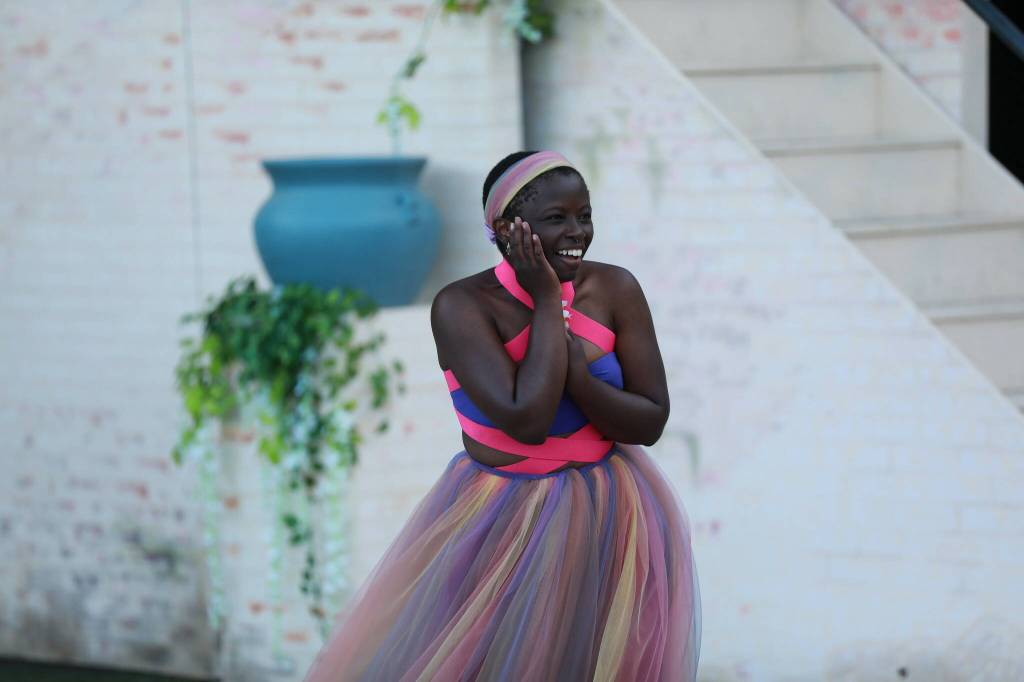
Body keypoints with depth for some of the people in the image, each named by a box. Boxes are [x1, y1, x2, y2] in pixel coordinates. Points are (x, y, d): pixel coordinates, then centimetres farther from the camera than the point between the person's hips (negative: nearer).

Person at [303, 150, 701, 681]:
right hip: (500, 527, -3)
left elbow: (650, 423, -7)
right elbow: (526, 420, -27)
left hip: (612, 522, 3)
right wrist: (548, 302, -21)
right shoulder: (462, 305, -17)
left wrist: (569, 368, -22)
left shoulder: (615, 289, -7)